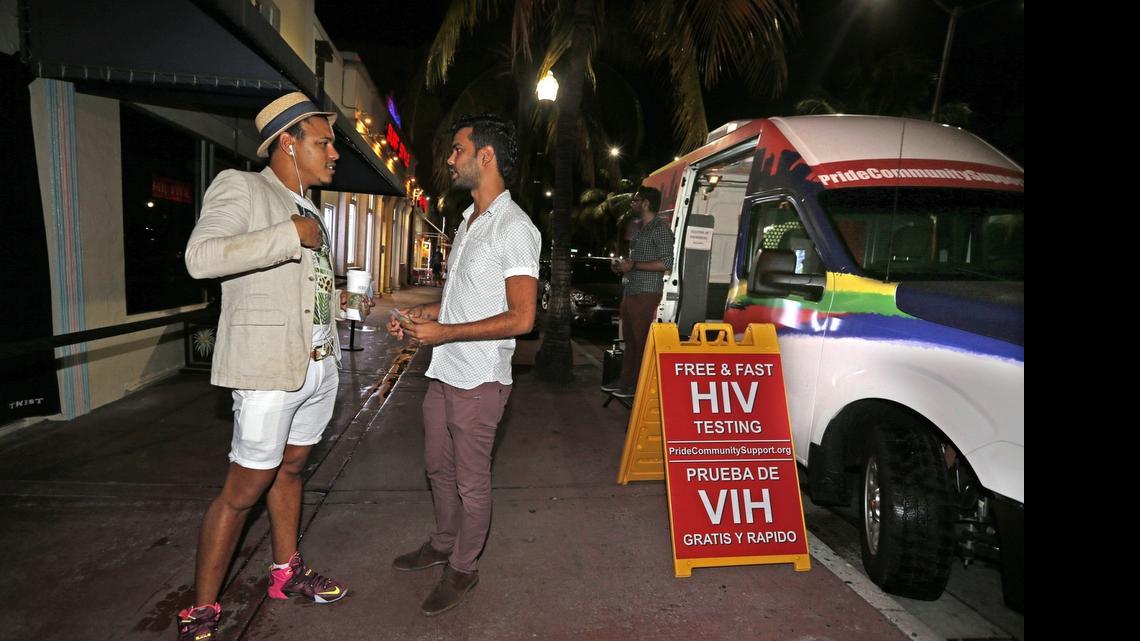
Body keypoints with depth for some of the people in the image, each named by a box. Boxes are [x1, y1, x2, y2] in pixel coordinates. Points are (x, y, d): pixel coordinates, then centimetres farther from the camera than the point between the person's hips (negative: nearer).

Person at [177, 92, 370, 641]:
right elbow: (201, 257, -24)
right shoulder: (239, 187, -7)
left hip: (318, 365, 8)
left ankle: (288, 572, 34)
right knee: (243, 490, -1)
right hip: (268, 367, -8)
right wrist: (291, 237, -22)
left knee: (291, 468, 18)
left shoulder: (307, 212, 16)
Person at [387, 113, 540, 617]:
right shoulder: (468, 222, 13)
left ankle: (462, 569, 26)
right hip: (444, 372, 9)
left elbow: (521, 318, -22)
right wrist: (421, 315, 8)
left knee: (471, 480, 7)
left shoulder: (514, 227, -16)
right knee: (438, 465, 22)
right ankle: (443, 543, 43)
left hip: (479, 380, -9)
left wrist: (444, 332, -19)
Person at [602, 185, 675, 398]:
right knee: (629, 338, 12)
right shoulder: (640, 228, 20)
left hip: (646, 293, -9)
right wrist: (622, 264, 11)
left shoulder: (660, 227, -8)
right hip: (630, 291, 9)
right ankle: (625, 381, 20)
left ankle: (637, 385, 1)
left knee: (641, 340, -5)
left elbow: (666, 263, -16)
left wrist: (633, 265, -17)